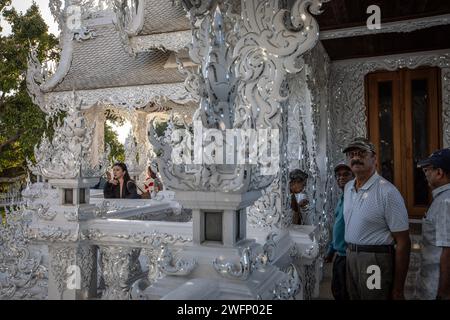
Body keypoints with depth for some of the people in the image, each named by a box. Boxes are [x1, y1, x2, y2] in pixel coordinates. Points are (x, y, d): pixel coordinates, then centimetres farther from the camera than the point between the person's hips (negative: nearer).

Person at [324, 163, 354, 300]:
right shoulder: (342, 199, 13)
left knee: (346, 294, 5)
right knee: (336, 290, 21)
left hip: (348, 255, -9)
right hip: (339, 255, 9)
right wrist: (331, 249, 23)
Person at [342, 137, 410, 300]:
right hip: (350, 257, 7)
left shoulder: (388, 192, -15)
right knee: (353, 297, 18)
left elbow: (403, 242, -14)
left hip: (376, 261, -7)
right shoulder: (347, 188, 8)